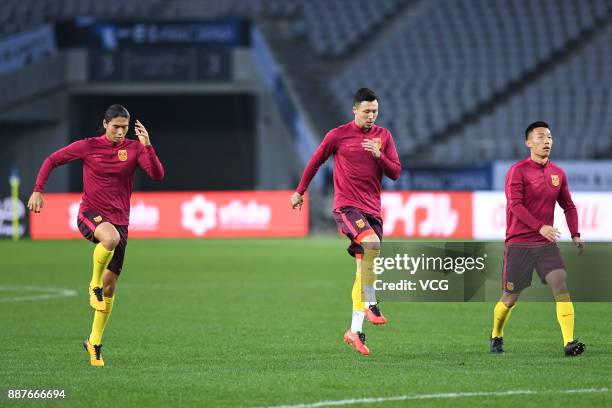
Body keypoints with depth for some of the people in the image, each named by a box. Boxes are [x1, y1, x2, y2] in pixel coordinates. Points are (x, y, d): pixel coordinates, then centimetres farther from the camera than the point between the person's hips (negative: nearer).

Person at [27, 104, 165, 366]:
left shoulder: (134, 148, 1)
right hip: (90, 214, -3)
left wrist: (147, 146, -22)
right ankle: (94, 283, -13)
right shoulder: (88, 147, -3)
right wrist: (38, 191, -1)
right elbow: (52, 160, 7)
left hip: (119, 220, 3)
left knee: (110, 285, 4)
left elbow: (158, 175, -10)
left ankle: (94, 342, 17)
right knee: (111, 237, -39)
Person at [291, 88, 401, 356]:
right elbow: (315, 161, 11)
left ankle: (355, 330, 10)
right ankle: (370, 304, -21)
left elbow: (395, 173, 7)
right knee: (372, 243, -31)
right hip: (346, 205, -4)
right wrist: (300, 192, 18)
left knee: (363, 269, 4)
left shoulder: (383, 136, 8)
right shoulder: (338, 135, -1)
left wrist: (379, 155, -11)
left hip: (372, 208, 4)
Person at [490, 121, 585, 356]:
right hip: (519, 243, -4)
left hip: (546, 244, 4)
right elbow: (515, 205, -17)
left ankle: (569, 343, -24)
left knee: (562, 285, -18)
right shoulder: (518, 171, -7)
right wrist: (540, 227, -27)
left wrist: (575, 235, 4)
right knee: (510, 299, 4)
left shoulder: (558, 173, 9)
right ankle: (496, 337, 31)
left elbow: (568, 206, 18)